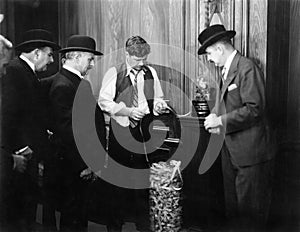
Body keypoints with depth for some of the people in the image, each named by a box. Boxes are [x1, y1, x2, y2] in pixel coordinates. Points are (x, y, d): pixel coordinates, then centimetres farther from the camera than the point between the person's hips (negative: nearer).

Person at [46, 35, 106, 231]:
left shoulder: (78, 82, 12)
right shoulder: (63, 86, -19)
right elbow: (66, 131, -22)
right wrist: (83, 165, -18)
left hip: (87, 163, 9)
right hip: (76, 168, -9)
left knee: (80, 215, 19)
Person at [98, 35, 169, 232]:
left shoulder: (150, 72, 8)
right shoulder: (114, 73, -1)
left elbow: (158, 98, 17)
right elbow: (104, 102, -6)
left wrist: (159, 104, -6)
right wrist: (127, 111, -18)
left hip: (144, 131, 2)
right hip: (120, 132, -2)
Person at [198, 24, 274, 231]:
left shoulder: (247, 68, -15)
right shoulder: (227, 70, 14)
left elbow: (254, 109, -21)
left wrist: (221, 121, -18)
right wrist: (215, 117, 1)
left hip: (250, 152, -9)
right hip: (231, 151, 9)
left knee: (250, 211, 2)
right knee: (232, 207, 17)